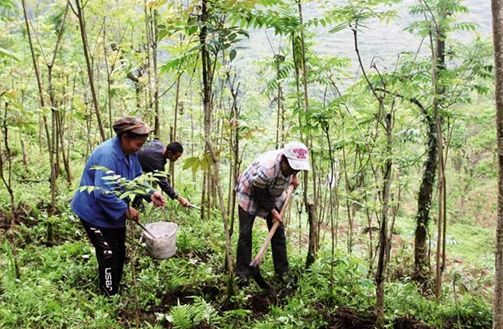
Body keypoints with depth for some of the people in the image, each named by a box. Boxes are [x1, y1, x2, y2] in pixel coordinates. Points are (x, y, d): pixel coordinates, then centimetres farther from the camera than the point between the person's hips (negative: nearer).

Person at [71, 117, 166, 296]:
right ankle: (109, 296, 12)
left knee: (120, 252, 18)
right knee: (109, 254, -3)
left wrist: (150, 193, -12)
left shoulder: (130, 153, -4)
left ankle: (116, 289, 34)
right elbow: (103, 193, -38)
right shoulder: (107, 155, -32)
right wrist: (126, 209, -29)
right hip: (95, 212, -9)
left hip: (114, 212, 9)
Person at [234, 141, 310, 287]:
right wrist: (272, 211, -22)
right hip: (250, 194, -6)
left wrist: (294, 177, 0)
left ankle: (282, 271, 10)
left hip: (273, 195, 6)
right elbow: (260, 195, -27)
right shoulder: (266, 168, -43)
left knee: (278, 232, 2)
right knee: (245, 233, -8)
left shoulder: (291, 161, -24)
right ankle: (242, 273, 1)